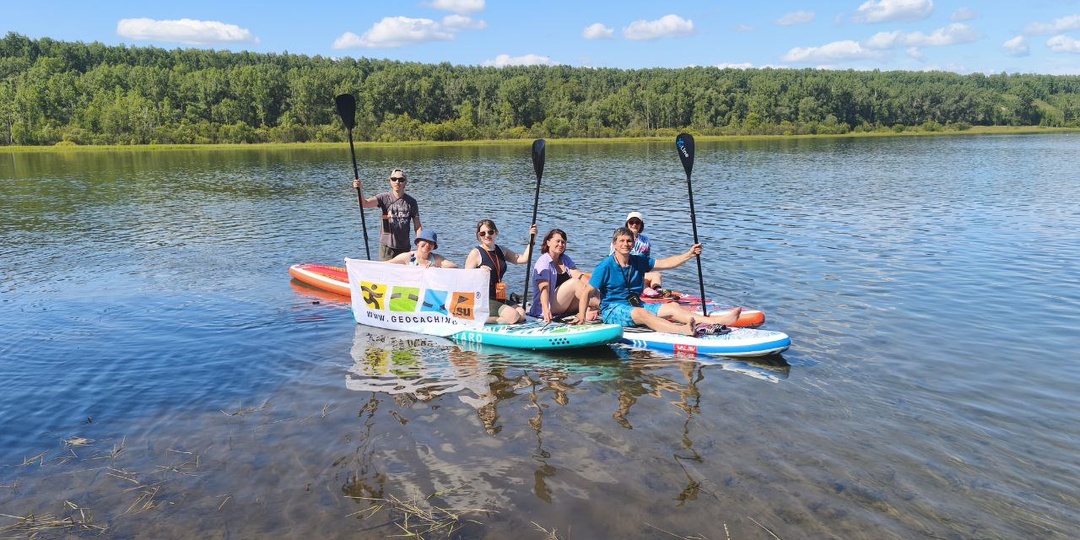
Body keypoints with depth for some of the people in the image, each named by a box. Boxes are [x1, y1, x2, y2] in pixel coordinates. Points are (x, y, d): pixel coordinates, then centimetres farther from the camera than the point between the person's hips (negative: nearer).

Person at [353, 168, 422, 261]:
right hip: (386, 246, -2)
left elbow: (418, 226, 1)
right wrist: (360, 190, -36)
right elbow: (364, 204, -18)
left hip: (404, 247, 2)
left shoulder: (411, 202, 2)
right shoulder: (384, 198, -3)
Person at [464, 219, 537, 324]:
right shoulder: (475, 253, -5)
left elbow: (523, 259, 8)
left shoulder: (501, 251, 15)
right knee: (513, 316, -23)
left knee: (521, 313, -16)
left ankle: (486, 319, -7)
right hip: (482, 300, -7)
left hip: (499, 298, 7)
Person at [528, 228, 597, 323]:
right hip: (548, 306, -7)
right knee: (574, 282, -26)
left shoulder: (566, 259, 13)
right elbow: (544, 288, -23)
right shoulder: (543, 262, -10)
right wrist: (546, 310, -38)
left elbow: (579, 276, -4)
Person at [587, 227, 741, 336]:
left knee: (672, 307, -13)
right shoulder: (605, 266, -8)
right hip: (612, 309, -6)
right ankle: (685, 330, -60)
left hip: (636, 305, 7)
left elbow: (665, 263, 5)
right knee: (640, 313, -36)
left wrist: (690, 254, -5)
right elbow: (588, 292, -11)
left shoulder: (639, 262, 9)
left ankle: (717, 320, -30)